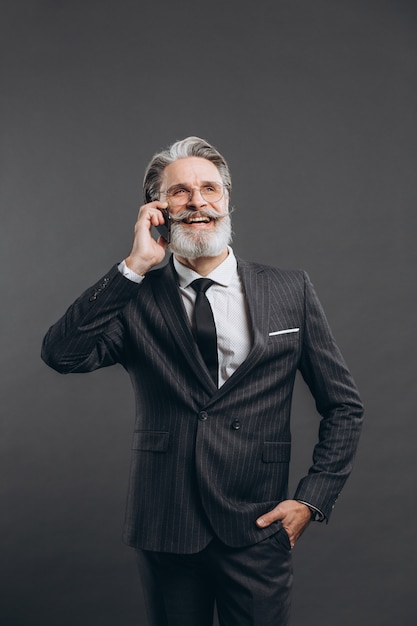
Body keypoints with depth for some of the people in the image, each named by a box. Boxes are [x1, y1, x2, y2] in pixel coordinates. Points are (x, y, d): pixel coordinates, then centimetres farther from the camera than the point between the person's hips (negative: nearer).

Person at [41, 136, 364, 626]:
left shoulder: (290, 292, 1)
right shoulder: (136, 297, 0)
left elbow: (343, 407, 6)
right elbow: (62, 354, -18)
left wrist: (311, 499, -2)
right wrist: (134, 266, -18)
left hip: (256, 532, 0)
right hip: (165, 531, 1)